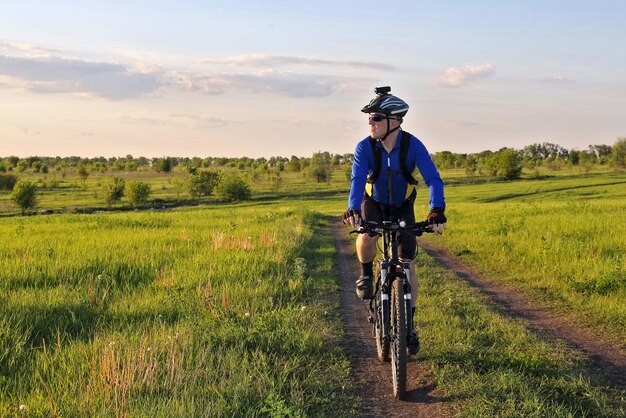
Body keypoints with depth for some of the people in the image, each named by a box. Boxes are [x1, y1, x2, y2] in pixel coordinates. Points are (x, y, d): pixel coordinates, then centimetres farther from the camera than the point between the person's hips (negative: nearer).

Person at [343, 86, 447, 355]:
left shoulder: (413, 146, -23)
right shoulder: (365, 147, -22)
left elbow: (433, 179, -30)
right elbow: (358, 179, -34)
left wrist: (437, 210, -47)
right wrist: (352, 209, -53)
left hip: (403, 207, 0)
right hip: (374, 204, 0)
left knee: (407, 264, -4)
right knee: (366, 236, -34)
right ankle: (366, 275, -2)